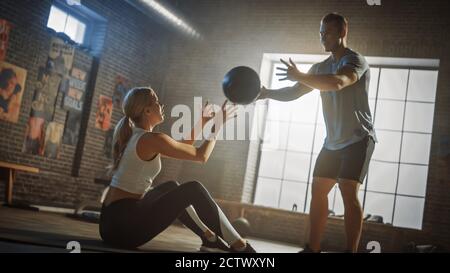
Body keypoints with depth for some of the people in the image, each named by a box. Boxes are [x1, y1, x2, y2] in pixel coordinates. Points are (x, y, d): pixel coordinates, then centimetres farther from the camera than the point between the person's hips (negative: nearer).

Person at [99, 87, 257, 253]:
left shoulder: (131, 135, 14)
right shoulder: (152, 140, -14)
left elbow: (181, 149, 24)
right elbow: (201, 156, -5)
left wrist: (200, 124, 26)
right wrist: (218, 125, 7)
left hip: (112, 221, 10)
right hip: (125, 224, -9)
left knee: (171, 187, 24)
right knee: (194, 189, -6)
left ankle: (210, 239, 23)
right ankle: (240, 247, 1)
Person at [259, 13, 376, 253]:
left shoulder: (355, 60, -12)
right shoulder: (320, 68, 12)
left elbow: (338, 82, -33)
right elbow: (295, 92, 8)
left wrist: (300, 76, -34)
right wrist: (267, 93, -9)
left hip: (358, 139, -7)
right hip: (333, 142, 8)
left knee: (348, 191, -18)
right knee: (318, 190, 4)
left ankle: (351, 251, -15)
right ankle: (313, 248, 10)